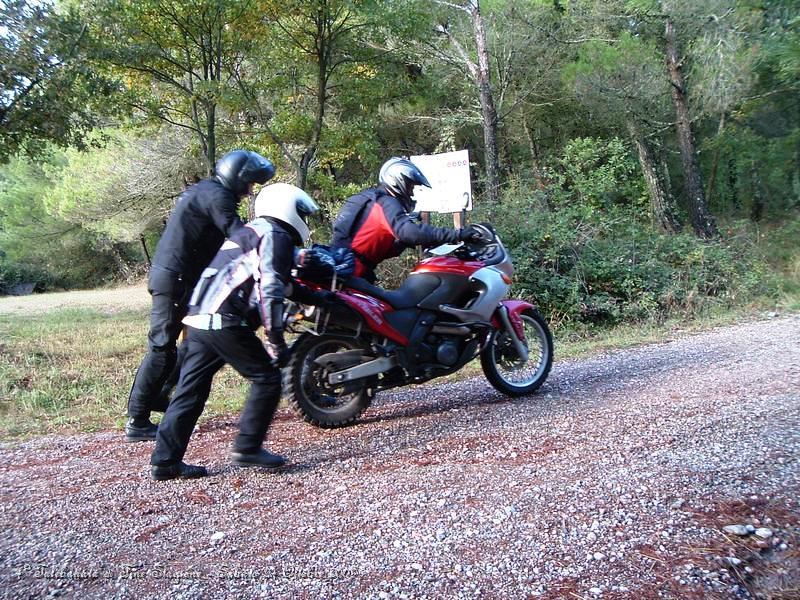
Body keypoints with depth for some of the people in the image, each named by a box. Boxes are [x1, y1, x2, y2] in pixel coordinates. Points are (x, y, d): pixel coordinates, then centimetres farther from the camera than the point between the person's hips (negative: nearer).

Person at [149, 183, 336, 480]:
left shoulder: (250, 232, 28)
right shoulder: (276, 236, -2)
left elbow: (280, 283, 37)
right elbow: (270, 291, -14)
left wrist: (316, 297, 42)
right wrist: (277, 341, -14)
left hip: (199, 319, 10)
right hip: (226, 323, -9)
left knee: (191, 390, 11)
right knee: (267, 379, 2)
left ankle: (165, 460, 15)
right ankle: (247, 448, 5)